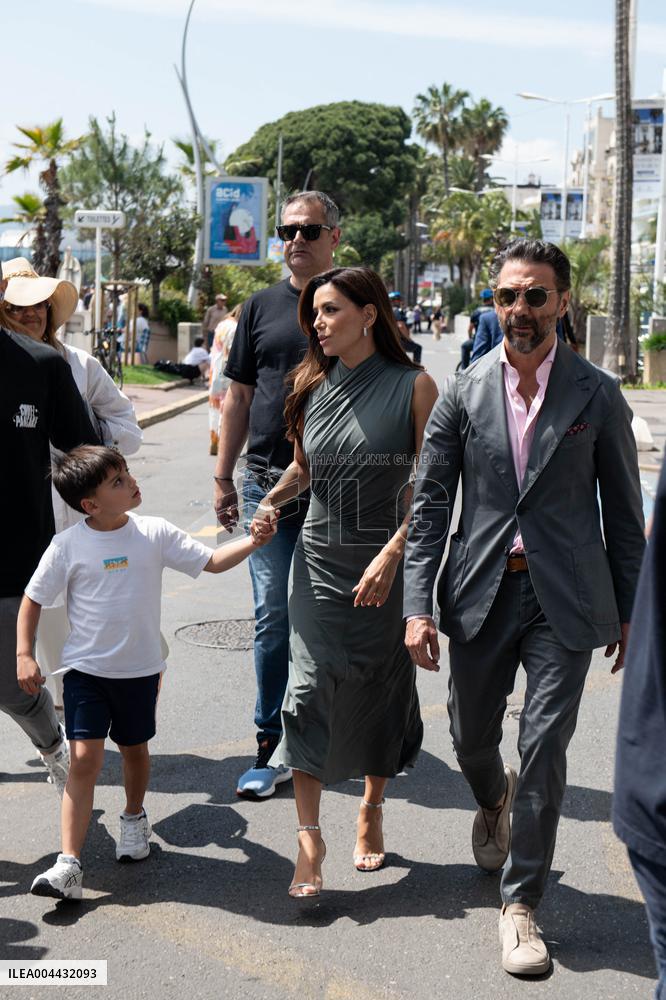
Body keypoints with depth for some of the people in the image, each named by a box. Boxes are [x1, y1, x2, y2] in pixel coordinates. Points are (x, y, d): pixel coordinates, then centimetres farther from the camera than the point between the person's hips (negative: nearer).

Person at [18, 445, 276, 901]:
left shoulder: (155, 534, -8)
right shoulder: (68, 546, -12)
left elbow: (212, 561, -5)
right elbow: (33, 600, -2)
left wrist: (252, 542, -19)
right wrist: (24, 655, -8)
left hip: (140, 668, 2)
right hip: (86, 669, -2)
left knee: (134, 747, 19)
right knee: (85, 758, -9)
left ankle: (134, 817, 48)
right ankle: (69, 865, -6)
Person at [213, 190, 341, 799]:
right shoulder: (262, 307, 8)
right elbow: (239, 396, 11)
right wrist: (224, 478, 8)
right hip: (268, 482, 1)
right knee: (273, 616, 1)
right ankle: (272, 746, 10)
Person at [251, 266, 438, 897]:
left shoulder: (413, 387, -6)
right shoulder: (312, 386, 7)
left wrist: (391, 554, -17)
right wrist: (270, 503, 2)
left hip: (385, 564, -2)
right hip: (318, 560, 3)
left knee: (378, 691, 9)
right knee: (309, 688, -7)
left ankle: (371, 812, 32)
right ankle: (309, 836, 0)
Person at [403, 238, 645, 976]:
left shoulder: (596, 395, -1)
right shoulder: (461, 393, 1)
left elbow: (622, 509, 5)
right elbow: (430, 504, 1)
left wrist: (630, 611, 6)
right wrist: (418, 605, -6)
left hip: (564, 597, -2)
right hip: (481, 592, 2)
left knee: (544, 748, -3)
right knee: (470, 739, 15)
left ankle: (521, 903, 13)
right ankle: (494, 802, 51)